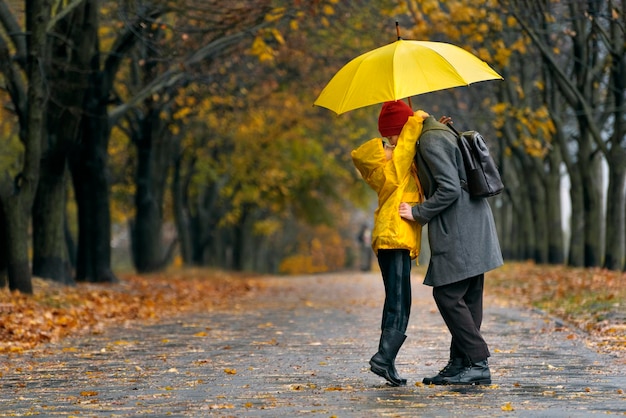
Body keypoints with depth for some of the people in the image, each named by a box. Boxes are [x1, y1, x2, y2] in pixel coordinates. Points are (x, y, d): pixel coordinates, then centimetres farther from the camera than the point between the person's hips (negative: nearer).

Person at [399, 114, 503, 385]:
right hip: (473, 231, 10)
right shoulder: (442, 135, 21)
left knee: (448, 296, -9)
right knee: (468, 299, 9)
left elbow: (449, 189, -19)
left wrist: (417, 212, -12)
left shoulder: (431, 141, -10)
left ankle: (478, 364, -9)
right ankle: (460, 364, 12)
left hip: (458, 233, -10)